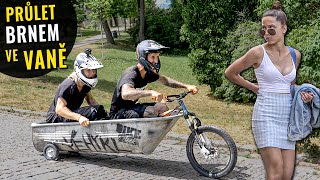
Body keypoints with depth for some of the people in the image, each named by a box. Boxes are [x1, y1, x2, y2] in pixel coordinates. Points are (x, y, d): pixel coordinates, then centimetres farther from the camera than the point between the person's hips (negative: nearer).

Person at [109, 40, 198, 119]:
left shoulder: (148, 73, 0)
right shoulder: (131, 74, -27)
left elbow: (164, 80, 18)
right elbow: (125, 94, -47)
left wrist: (186, 86, 7)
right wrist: (151, 92, -58)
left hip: (130, 108, 9)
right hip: (118, 114, -9)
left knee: (162, 108, 0)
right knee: (151, 112, -28)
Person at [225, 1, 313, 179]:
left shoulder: (295, 55, 8)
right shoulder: (258, 53, -7)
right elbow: (230, 73, 5)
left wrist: (303, 95, 4)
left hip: (288, 117, 5)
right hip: (266, 116, -5)